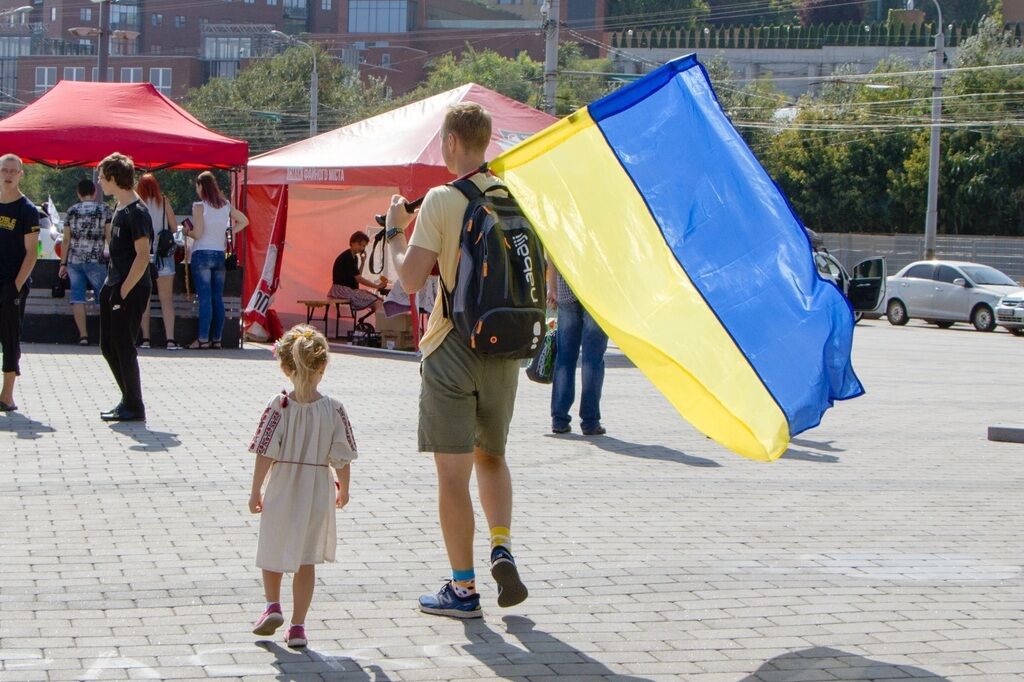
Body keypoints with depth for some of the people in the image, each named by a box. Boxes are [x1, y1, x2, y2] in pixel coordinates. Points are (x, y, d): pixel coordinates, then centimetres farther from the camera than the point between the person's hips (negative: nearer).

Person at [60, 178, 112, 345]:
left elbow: (66, 240, 5)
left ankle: (83, 335, -2)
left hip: (74, 260, 2)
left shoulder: (72, 211, 6)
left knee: (77, 297, 4)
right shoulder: (104, 209, 0)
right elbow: (109, 236, -4)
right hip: (95, 260, -2)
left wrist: (63, 264, 10)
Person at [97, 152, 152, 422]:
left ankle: (134, 408, 4)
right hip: (114, 286, 10)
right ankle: (129, 400, 22)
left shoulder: (136, 212, -16)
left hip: (131, 291, -10)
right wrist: (111, 287, 16)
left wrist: (124, 291, -21)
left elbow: (143, 256, -21)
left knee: (124, 348, -5)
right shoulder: (121, 208, 13)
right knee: (108, 347, 13)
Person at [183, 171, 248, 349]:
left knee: (205, 298, -6)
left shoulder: (199, 206, -9)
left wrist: (187, 232, 6)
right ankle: (216, 339, 9)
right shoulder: (226, 206, 8)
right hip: (220, 254, 5)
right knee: (218, 298, 7)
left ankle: (203, 339, -7)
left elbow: (198, 233, -14)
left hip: (202, 254, -5)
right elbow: (244, 221, 17)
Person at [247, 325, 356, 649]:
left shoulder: (278, 406, -13)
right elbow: (342, 458, -5)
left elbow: (265, 454, -12)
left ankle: (272, 606, 14)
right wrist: (343, 489, 11)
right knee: (306, 559, 11)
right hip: (318, 493, 1)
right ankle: (297, 625, 11)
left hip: (281, 491, -1)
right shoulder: (333, 409, -10)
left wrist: (256, 491, -1)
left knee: (273, 550, 23)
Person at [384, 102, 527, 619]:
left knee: (453, 473, 2)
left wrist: (395, 231, 2)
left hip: (452, 349, -5)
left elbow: (410, 279, -14)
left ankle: (463, 588, 5)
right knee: (491, 455, 23)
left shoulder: (441, 200, -12)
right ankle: (502, 549, 4)